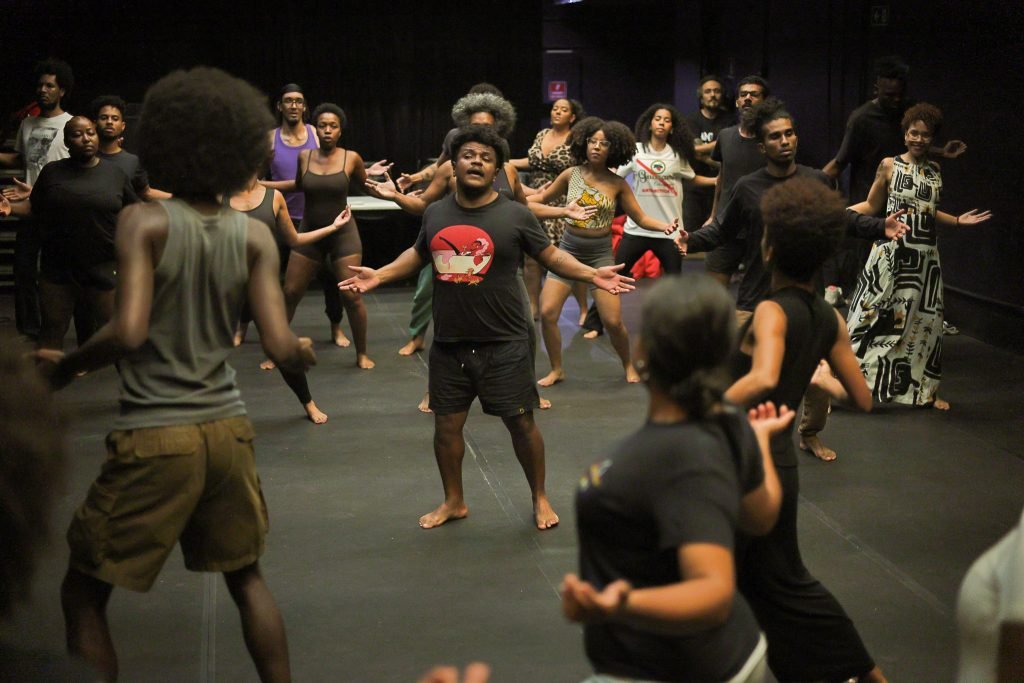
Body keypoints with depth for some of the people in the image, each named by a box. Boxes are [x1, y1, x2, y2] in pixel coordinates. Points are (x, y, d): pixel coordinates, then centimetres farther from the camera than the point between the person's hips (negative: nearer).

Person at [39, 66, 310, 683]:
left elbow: (128, 332, -21)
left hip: (155, 437, -4)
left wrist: (66, 367, -4)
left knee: (84, 594, 11)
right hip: (226, 427, 4)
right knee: (246, 577, 24)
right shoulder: (254, 237, 0)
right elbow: (280, 347, -5)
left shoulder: (145, 223, -10)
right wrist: (306, 351, 18)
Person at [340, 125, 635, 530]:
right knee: (447, 424, 11)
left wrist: (591, 274, -13)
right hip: (448, 344, 4)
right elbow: (419, 254, 23)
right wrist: (379, 275, 14)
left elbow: (551, 256, 1)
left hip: (504, 344, -3)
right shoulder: (436, 214, 5)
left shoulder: (515, 215, -6)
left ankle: (540, 498, 25)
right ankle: (454, 501, 31)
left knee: (520, 422, 5)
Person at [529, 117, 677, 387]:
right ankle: (556, 370, 11)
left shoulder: (617, 184, -3)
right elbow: (539, 200, 11)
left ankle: (628, 366, 22)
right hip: (569, 249, 1)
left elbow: (641, 218, -1)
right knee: (548, 313, -10)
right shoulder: (571, 175, 0)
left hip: (601, 253, -1)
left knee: (613, 321, -6)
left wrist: (665, 226, -19)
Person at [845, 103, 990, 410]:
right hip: (891, 252, -4)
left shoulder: (935, 170, 9)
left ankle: (924, 390, 21)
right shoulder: (889, 165, -3)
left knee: (924, 320, 10)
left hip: (925, 256, 5)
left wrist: (958, 221, 7)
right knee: (875, 315, -4)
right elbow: (871, 206, 0)